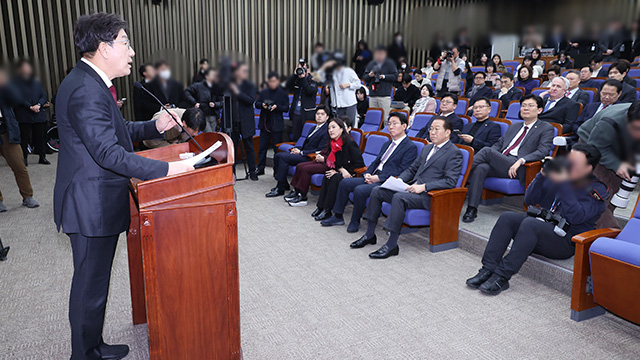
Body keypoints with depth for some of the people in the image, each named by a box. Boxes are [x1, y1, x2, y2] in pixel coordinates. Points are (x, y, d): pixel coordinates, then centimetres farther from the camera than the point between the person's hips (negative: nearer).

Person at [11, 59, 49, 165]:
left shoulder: (37, 82, 14)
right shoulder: (16, 82, 2)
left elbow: (44, 95, 9)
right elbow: (18, 98, -7)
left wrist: (39, 104, -10)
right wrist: (30, 107, -17)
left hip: (40, 115, 3)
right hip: (23, 116, -3)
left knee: (41, 136, 4)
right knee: (24, 137, -1)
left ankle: (42, 157, 12)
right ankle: (23, 158, 6)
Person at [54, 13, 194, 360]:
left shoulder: (91, 83, 11)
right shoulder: (86, 90, -23)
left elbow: (115, 132, 18)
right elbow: (108, 152, -29)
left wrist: (154, 126, 5)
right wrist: (165, 169, -30)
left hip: (96, 203, 11)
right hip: (92, 206, -11)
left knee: (93, 281, 21)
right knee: (90, 285, 5)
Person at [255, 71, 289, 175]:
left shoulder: (283, 93, 0)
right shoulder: (263, 92, 10)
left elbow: (286, 108, -3)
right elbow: (256, 103, 10)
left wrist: (276, 107, -19)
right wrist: (262, 105, -11)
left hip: (277, 124, -3)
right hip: (265, 123, 3)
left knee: (277, 147, 1)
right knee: (262, 147, 8)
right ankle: (260, 169, 17)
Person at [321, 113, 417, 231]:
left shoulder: (411, 147, -5)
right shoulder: (387, 144, 23)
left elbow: (401, 171, -15)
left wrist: (378, 178, -18)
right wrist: (367, 174, 0)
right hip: (372, 178, 9)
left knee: (359, 190, -28)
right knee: (345, 182, -5)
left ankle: (355, 222, -8)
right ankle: (338, 216, 4)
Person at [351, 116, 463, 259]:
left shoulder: (454, 153, -4)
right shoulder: (427, 148, 22)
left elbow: (450, 181, -15)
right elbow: (412, 169, 25)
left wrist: (424, 187, -21)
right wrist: (399, 180, 4)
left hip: (429, 195, -8)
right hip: (413, 188, 8)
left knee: (399, 197, -34)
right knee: (377, 191, -5)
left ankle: (392, 245, -27)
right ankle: (370, 235, 3)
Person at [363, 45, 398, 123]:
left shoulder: (390, 63, 3)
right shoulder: (371, 64, 12)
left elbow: (395, 76, -2)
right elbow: (364, 78, 14)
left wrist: (384, 76, -11)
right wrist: (369, 75, -7)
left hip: (385, 96, -3)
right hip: (372, 95, 4)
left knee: (384, 118, -5)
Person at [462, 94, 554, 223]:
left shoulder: (546, 128, 10)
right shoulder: (514, 126, 30)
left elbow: (543, 151, -6)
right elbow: (499, 144, 26)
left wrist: (521, 160, -22)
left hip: (517, 168, -5)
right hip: (499, 163, 5)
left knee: (487, 150, -28)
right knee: (481, 168, -29)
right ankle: (471, 209, -32)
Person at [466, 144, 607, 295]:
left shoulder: (596, 190, -4)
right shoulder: (557, 173, 13)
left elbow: (576, 217, -21)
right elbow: (530, 199, 10)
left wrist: (563, 184, -23)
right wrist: (542, 175, -3)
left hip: (565, 242, -6)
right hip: (541, 225, 6)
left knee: (530, 223, -33)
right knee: (507, 217, -19)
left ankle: (502, 276, -33)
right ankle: (487, 269, -25)